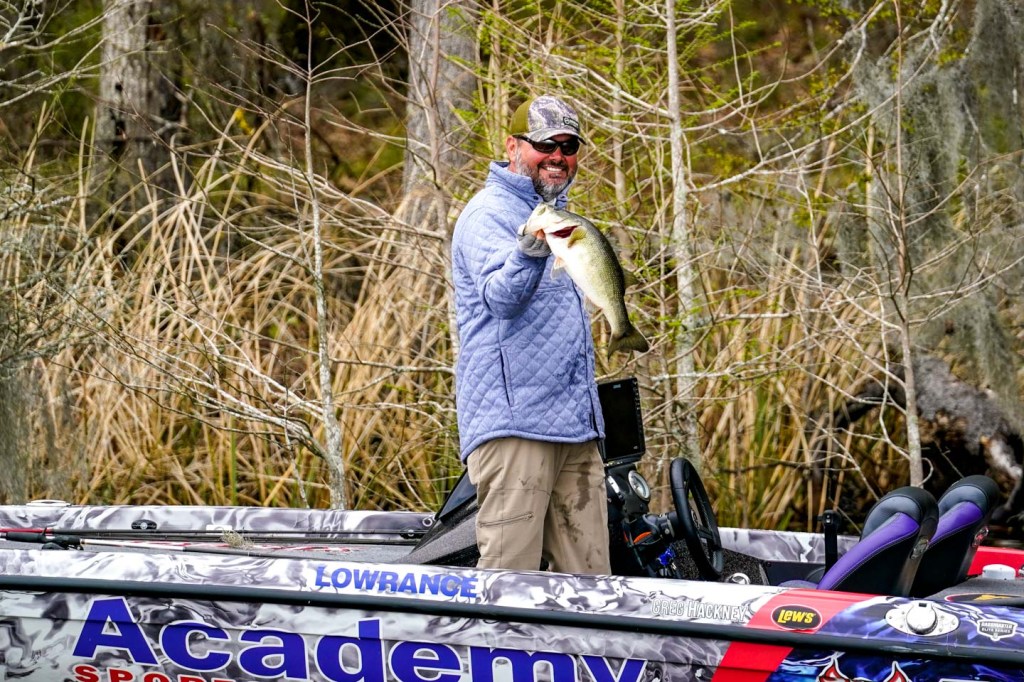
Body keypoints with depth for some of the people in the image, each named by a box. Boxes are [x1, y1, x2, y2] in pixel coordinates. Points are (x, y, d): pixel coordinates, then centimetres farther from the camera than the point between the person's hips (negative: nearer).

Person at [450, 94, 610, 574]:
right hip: (513, 422, -9)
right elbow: (500, 296, -25)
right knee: (508, 576, -13)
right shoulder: (488, 215, -7)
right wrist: (529, 252, -45)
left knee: (588, 580, 5)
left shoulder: (558, 214, 22)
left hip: (577, 426, 9)